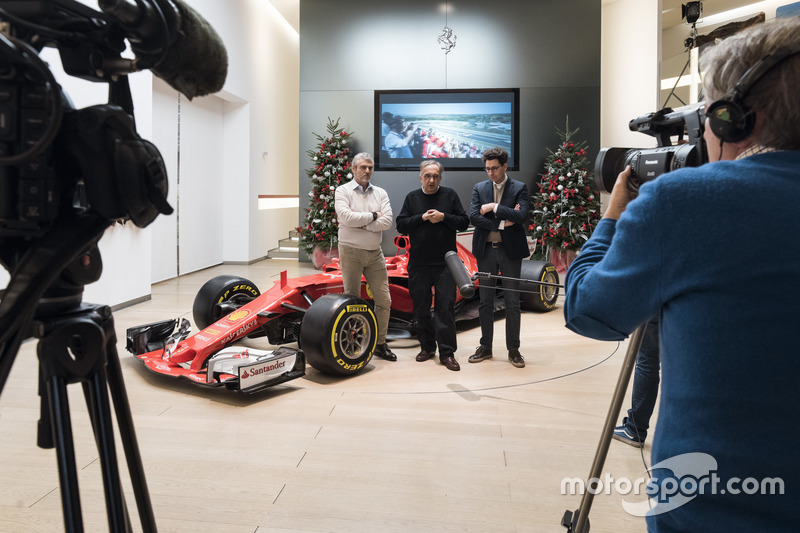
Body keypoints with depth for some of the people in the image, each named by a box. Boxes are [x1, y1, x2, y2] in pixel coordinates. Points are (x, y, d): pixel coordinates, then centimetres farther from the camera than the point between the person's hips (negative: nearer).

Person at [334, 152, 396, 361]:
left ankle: (380, 343, 17)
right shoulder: (343, 191, -1)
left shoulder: (380, 193, 9)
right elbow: (346, 217, -18)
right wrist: (372, 216, -9)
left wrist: (362, 224, -13)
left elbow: (387, 221, -5)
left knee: (384, 299, 4)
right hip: (351, 252, -4)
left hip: (375, 253, 4)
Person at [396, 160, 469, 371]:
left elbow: (464, 222, 2)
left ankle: (447, 352, 3)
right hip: (418, 263, 2)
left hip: (445, 262, -2)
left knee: (445, 306, -4)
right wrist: (422, 218, -10)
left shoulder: (450, 195, 5)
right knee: (421, 307, 9)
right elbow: (401, 225, 3)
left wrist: (444, 217, -12)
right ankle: (427, 346, 24)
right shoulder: (412, 198, 9)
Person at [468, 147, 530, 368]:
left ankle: (513, 349, 14)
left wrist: (494, 207, -13)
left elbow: (521, 216, -14)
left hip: (510, 250, -2)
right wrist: (501, 223, -12)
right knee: (485, 301, 8)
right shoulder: (479, 188, 8)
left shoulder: (519, 188, 1)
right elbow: (473, 217, -5)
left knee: (512, 302, 2)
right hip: (486, 250, 2)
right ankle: (485, 347, 19)